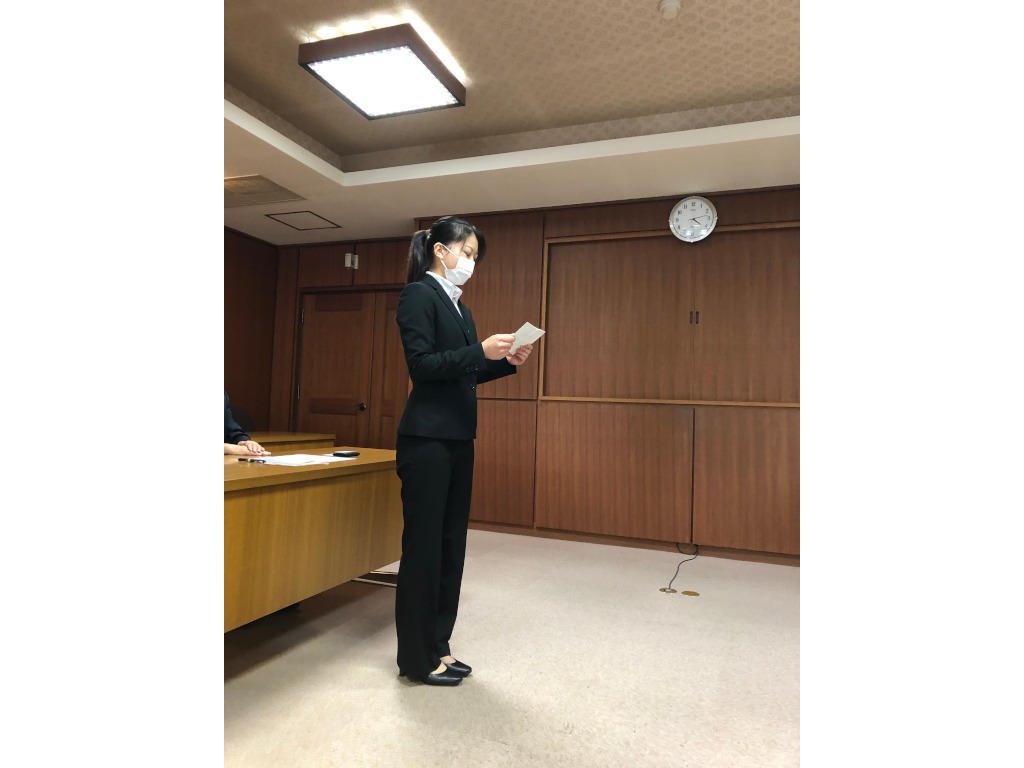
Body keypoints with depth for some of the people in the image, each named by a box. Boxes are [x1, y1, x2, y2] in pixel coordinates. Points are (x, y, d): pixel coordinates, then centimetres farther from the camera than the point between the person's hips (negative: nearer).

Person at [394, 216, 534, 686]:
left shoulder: (459, 307, 19)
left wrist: (506, 361, 6)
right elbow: (421, 365, -15)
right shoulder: (419, 295, -6)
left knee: (450, 544, 12)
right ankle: (417, 659, 14)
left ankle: (437, 645, 25)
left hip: (458, 439, 9)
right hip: (427, 438, -9)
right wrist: (481, 351, -21)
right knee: (423, 546, 0)